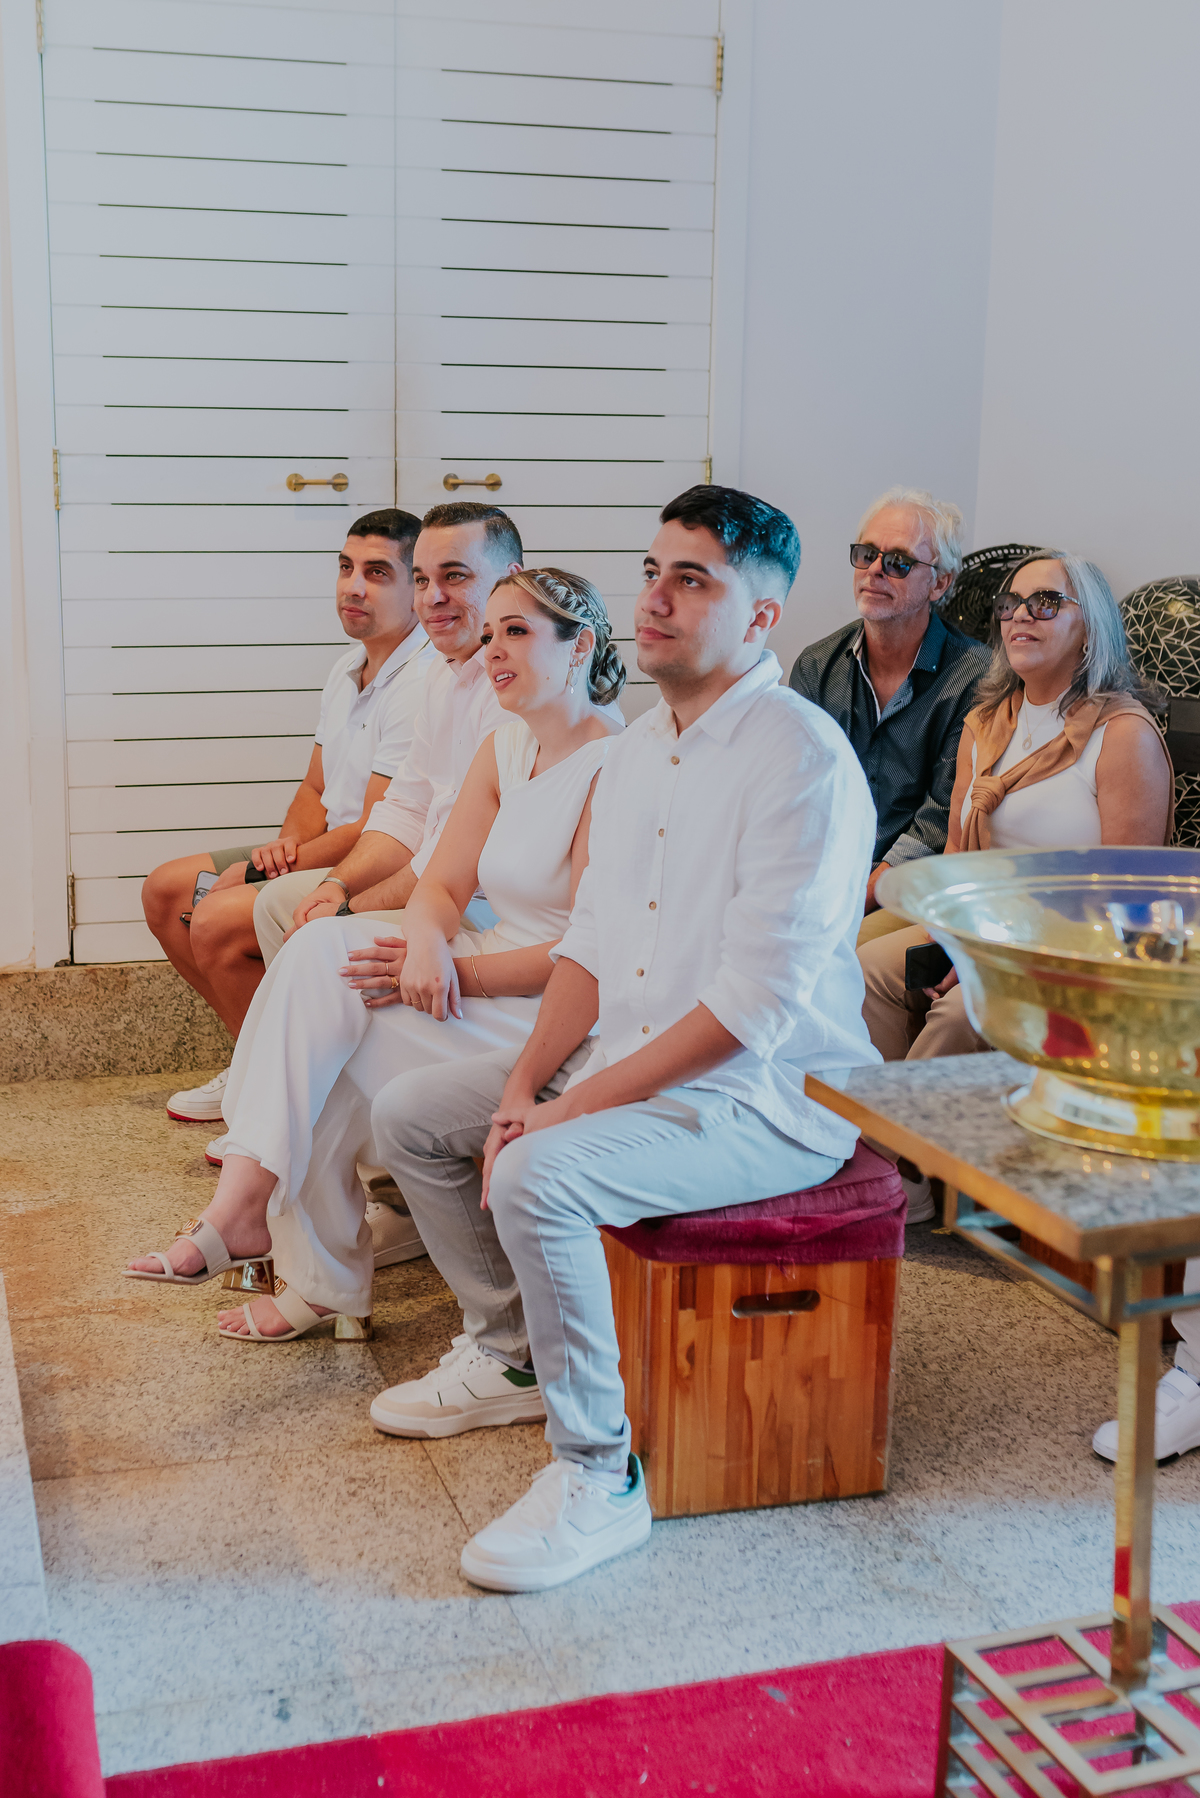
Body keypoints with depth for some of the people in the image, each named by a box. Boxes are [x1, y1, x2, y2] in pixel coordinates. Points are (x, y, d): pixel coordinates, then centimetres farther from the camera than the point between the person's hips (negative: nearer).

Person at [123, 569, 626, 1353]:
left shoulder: (615, 766, -15)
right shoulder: (506, 747, 11)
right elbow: (442, 884, 7)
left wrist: (458, 974, -18)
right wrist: (428, 944, -16)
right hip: (485, 971, 8)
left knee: (320, 1052, -17)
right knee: (321, 947, -17)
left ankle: (322, 1279, -2)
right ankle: (242, 1207, -18)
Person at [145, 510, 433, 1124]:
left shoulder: (422, 681, -21)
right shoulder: (350, 667, 10)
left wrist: (277, 865, -14)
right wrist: (288, 843, -5)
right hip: (325, 856, 10)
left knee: (217, 922, -24)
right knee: (164, 891, 9)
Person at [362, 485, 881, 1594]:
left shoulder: (800, 756, -19)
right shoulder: (643, 745, 10)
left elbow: (753, 1003, -25)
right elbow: (592, 942, 12)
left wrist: (578, 1104, -22)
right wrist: (525, 1085, -3)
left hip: (769, 1101, -9)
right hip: (632, 1071, 9)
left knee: (538, 1177, -31)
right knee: (409, 1113, 9)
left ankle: (597, 1478, -14)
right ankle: (509, 1347, 25)